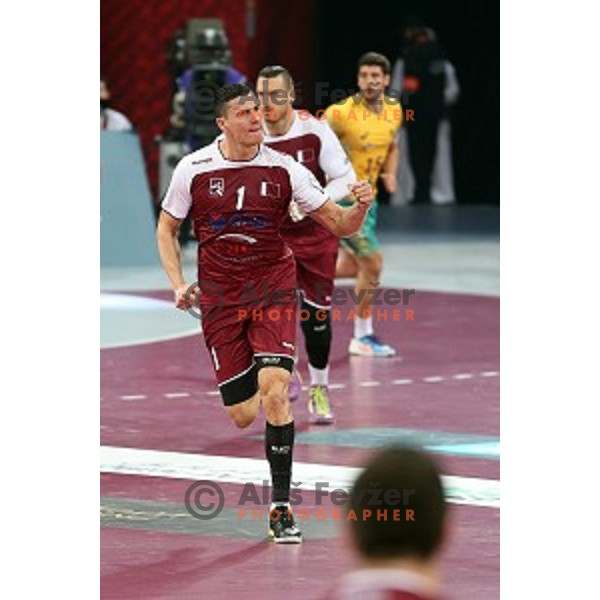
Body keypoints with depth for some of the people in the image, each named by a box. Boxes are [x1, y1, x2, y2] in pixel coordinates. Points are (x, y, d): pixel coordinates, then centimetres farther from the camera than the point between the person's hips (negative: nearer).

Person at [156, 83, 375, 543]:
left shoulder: (284, 169, -5)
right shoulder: (194, 169, -4)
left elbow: (340, 225, -1)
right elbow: (166, 229, 10)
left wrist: (360, 207, -23)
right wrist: (178, 284, -3)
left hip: (273, 289, -1)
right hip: (220, 296, 1)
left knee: (274, 393, -20)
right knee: (243, 415, -2)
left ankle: (281, 506, -12)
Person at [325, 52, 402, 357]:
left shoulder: (394, 110, 1)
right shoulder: (342, 113, -21)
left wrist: (390, 174, 1)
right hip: (342, 198, -8)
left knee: (352, 266, 17)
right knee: (372, 263, -9)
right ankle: (362, 337, 5)